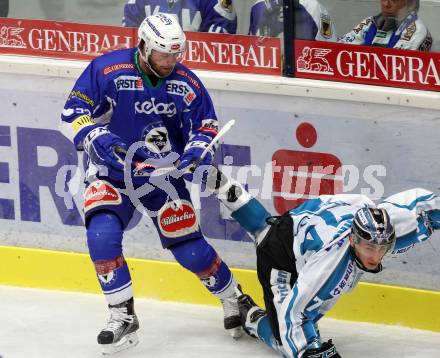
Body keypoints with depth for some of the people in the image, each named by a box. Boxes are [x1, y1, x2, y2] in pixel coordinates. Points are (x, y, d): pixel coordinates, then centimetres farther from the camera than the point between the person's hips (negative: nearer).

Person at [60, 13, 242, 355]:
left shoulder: (186, 83, -6)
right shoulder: (107, 69, -16)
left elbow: (206, 125, 4)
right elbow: (73, 113, -14)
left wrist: (197, 153, -17)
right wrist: (98, 138, -32)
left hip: (162, 172, 1)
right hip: (111, 170, -1)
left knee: (189, 246, 0)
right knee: (102, 234, -23)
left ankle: (234, 300, 24)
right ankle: (122, 316, -10)